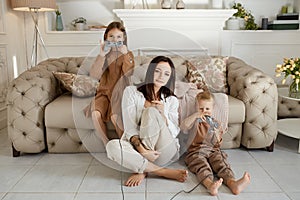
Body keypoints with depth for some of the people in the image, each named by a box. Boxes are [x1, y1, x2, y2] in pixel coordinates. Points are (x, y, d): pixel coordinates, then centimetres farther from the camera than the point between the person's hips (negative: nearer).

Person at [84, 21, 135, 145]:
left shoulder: (128, 54, 2)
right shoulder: (103, 54, 6)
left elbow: (129, 73, -16)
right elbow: (94, 75, -9)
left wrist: (125, 54, -24)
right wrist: (102, 55, -17)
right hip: (104, 92, 3)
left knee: (115, 116, -28)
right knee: (95, 114, -24)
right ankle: (107, 144, -4)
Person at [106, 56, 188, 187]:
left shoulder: (172, 100, 9)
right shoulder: (131, 91, 2)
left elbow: (175, 132, 0)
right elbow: (130, 127, -7)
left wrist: (162, 115, -18)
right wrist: (141, 149, -23)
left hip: (165, 152, 1)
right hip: (137, 145, 0)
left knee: (151, 111, -24)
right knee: (112, 146, -33)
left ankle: (142, 170, -19)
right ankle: (165, 172, -23)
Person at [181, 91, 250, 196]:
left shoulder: (215, 123, 19)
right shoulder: (195, 121, 11)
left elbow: (217, 143, 17)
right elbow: (183, 127, -11)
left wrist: (215, 135, -6)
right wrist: (195, 115, -17)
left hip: (212, 150, 3)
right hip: (196, 151, -3)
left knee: (222, 164, -30)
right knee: (202, 167, -34)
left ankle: (232, 183, -56)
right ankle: (210, 185, -65)